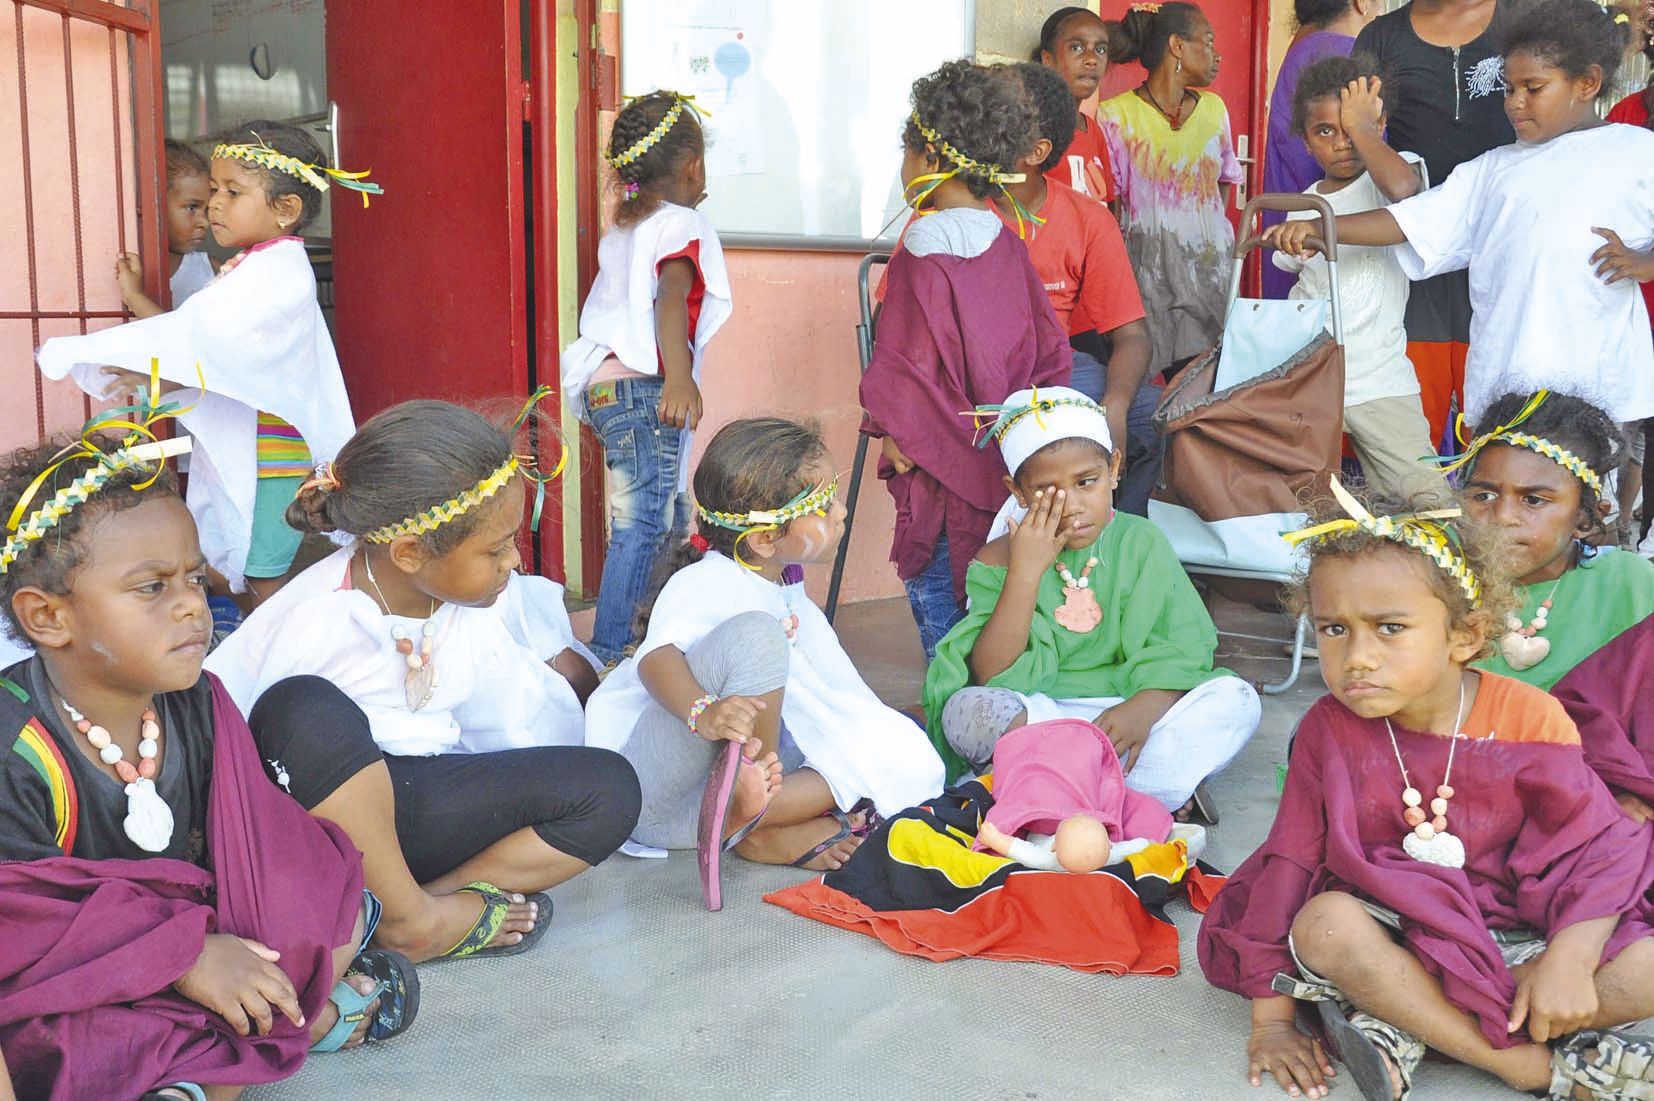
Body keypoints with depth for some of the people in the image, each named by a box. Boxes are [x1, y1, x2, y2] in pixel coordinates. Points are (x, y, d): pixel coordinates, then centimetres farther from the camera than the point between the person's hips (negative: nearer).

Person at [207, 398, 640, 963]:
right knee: (305, 709, -41)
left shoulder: (486, 597, -6)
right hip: (317, 812, -5)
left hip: (416, 799, 5)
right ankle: (413, 916, -24)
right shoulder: (313, 621, -23)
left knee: (609, 786, -14)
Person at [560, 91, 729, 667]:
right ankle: (608, 653, -10)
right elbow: (671, 298, -23)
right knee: (642, 524, -9)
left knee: (667, 514, 16)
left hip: (605, 387, 9)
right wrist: (679, 378, -36)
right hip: (643, 391, -9)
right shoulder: (684, 224, -6)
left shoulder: (622, 229, 19)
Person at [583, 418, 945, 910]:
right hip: (651, 786, -9)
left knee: (909, 761, -8)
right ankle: (767, 823, -24)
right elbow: (657, 657, -37)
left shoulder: (787, 595, 11)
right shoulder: (707, 586, -17)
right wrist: (703, 712, -55)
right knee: (753, 634, -34)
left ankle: (748, 811, -24)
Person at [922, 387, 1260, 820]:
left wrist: (1144, 708, -25)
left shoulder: (1141, 543, 3)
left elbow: (1184, 649, -4)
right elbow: (991, 676, -11)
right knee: (966, 711, -31)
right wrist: (1027, 570, -16)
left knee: (1237, 699, -21)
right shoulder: (999, 561, 0)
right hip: (1036, 715, -1)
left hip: (1126, 713, 1)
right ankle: (1161, 787, -23)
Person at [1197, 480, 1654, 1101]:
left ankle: (1403, 1033, -25)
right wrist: (1271, 1019, -8)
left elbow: (1593, 846, -6)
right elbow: (1289, 863, -7)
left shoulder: (1529, 718, -10)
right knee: (1323, 925, -33)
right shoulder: (1329, 731, -8)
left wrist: (1570, 959, -23)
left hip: (1513, 941, 1)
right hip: (1394, 934, -1)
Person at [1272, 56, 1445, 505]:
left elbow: (1403, 188, -32)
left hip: (1379, 383, -4)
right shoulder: (1303, 205, 12)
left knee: (1429, 499, -8)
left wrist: (1360, 128, -18)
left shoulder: (1387, 176, -5)